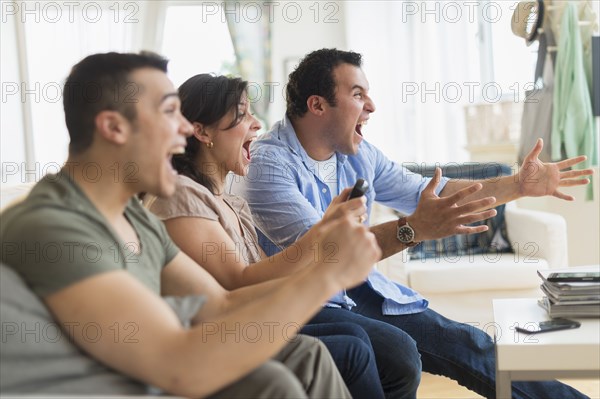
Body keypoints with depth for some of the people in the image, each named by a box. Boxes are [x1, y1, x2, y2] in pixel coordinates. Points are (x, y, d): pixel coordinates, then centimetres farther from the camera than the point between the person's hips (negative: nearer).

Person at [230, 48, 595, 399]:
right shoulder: (267, 163, -19)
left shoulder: (359, 155, 6)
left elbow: (429, 192, 15)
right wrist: (413, 229, -40)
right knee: (397, 348, -29)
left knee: (470, 344, -2)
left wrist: (518, 185, 7)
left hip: (360, 291, 7)